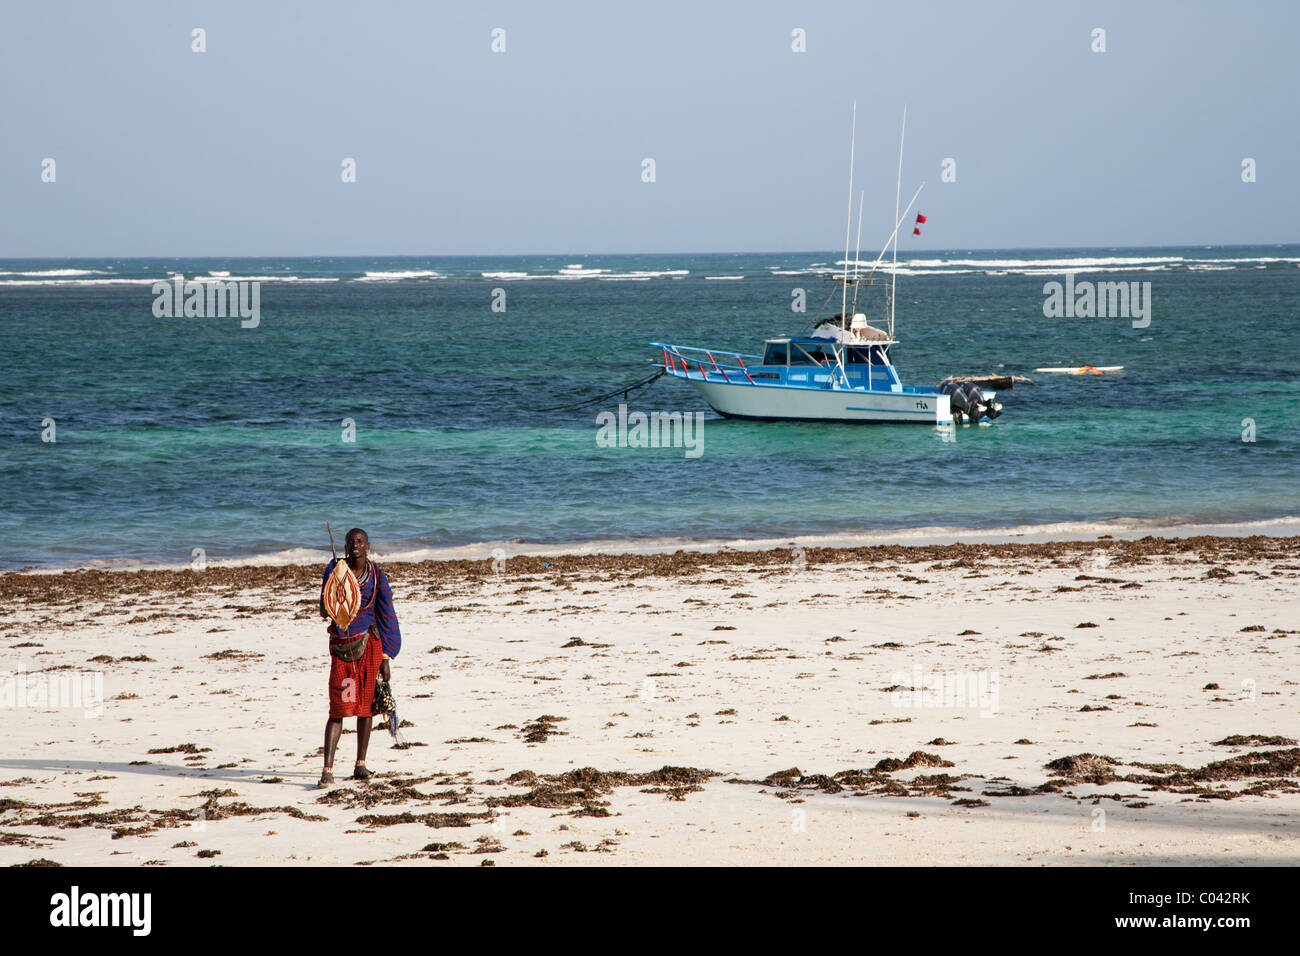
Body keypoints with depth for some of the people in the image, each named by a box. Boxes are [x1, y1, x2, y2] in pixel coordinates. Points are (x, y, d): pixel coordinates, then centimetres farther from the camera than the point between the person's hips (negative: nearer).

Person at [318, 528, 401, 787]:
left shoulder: (377, 577, 3)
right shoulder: (335, 569, 0)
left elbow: (386, 617, 6)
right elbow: (325, 608, -2)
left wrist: (385, 658, 4)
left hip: (370, 644, 1)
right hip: (341, 644, -1)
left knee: (366, 704, 5)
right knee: (339, 708, -8)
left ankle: (360, 765, 15)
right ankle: (328, 769, -10)